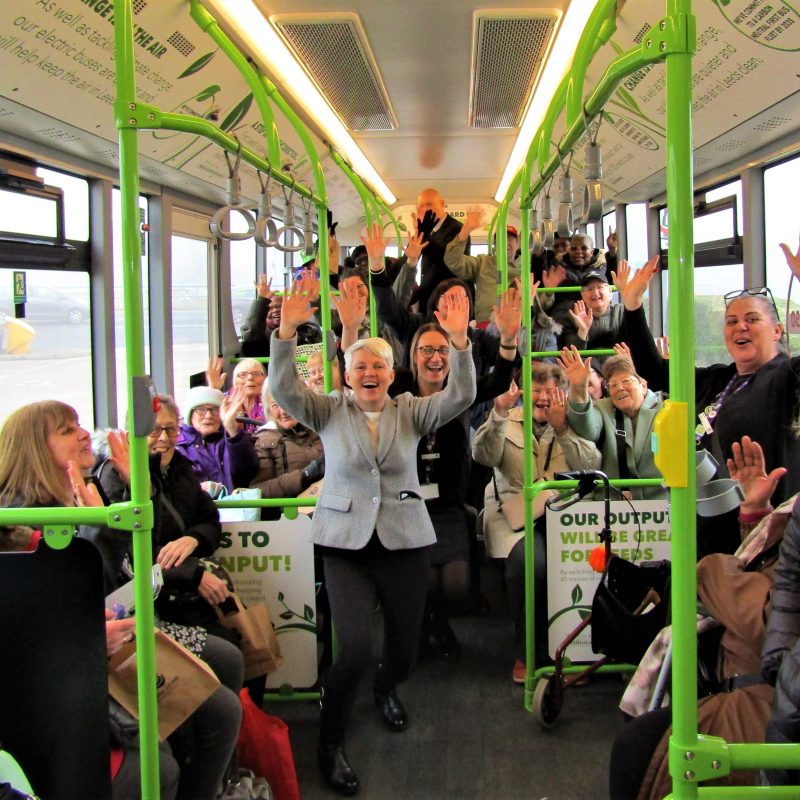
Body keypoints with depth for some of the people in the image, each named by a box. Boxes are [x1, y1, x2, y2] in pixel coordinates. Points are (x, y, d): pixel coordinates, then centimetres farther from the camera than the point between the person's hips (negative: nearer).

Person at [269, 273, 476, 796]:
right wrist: (287, 330, -27)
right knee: (356, 649, -15)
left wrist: (459, 340, -26)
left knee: (404, 649, 10)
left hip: (404, 542, 2)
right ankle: (330, 743, 9)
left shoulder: (411, 413, 4)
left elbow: (460, 397, -11)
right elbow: (284, 388, -13)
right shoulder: (329, 412, 3)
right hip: (346, 543, -2)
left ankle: (387, 689, 48)